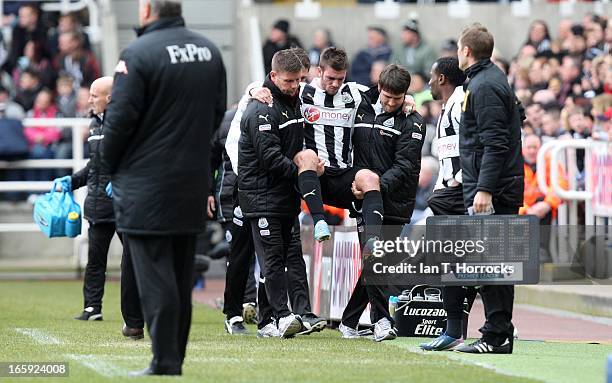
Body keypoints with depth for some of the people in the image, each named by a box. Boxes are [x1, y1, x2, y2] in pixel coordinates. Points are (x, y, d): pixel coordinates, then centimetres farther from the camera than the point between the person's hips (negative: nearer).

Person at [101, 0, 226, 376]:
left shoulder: (138, 54, -15)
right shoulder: (210, 50, 8)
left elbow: (120, 118, -15)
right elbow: (218, 110, 14)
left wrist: (111, 165, 1)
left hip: (147, 186, -7)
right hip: (194, 183, 7)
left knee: (155, 277, -5)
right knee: (182, 277, 13)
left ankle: (165, 364, -8)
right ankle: (175, 357, 18)